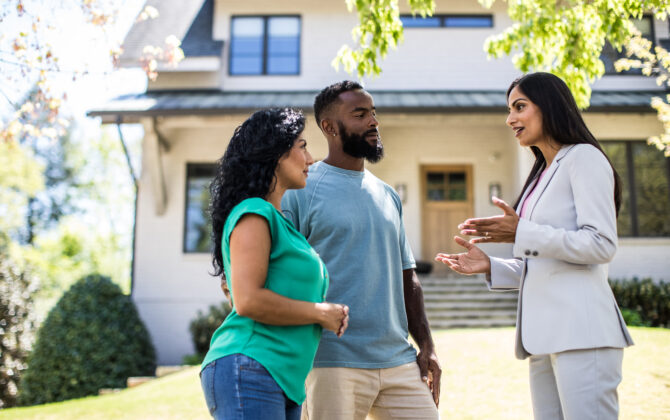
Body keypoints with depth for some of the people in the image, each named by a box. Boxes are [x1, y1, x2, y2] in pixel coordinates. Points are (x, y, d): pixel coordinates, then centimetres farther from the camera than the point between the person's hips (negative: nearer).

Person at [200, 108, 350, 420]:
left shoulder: (280, 219, 21)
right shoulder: (254, 213, -8)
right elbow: (248, 301, -19)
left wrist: (333, 313, 8)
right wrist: (321, 313, -8)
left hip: (283, 381, 10)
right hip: (249, 371, -10)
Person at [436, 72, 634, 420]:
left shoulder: (584, 158, -2)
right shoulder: (542, 174, 22)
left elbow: (601, 245, -12)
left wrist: (522, 233, -16)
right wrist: (491, 267, 11)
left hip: (581, 331, -8)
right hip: (545, 336, 8)